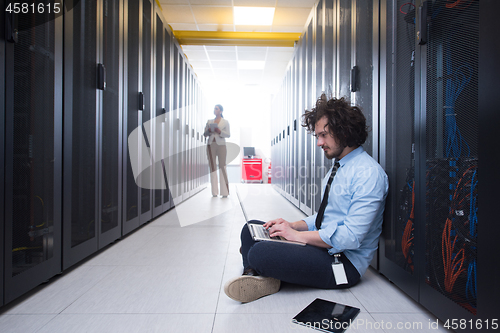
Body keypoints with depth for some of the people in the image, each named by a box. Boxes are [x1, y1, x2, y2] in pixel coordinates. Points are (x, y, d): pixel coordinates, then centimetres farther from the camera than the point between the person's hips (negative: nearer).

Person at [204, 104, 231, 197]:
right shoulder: (209, 121, 14)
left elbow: (228, 135, -2)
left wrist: (219, 131, -19)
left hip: (221, 145, -3)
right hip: (210, 145, 3)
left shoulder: (225, 122, 4)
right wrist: (209, 131, -11)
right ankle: (214, 192, 2)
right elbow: (205, 134, 10)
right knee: (212, 167, -1)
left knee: (222, 167, -8)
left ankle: (225, 192, -7)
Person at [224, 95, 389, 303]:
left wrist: (297, 235, -19)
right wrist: (294, 225, 3)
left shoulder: (369, 173, -18)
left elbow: (351, 237, -24)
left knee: (259, 253, -30)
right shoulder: (336, 167, 13)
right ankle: (255, 278, -15)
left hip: (344, 261, -10)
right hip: (323, 245, 10)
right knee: (251, 228, 5)